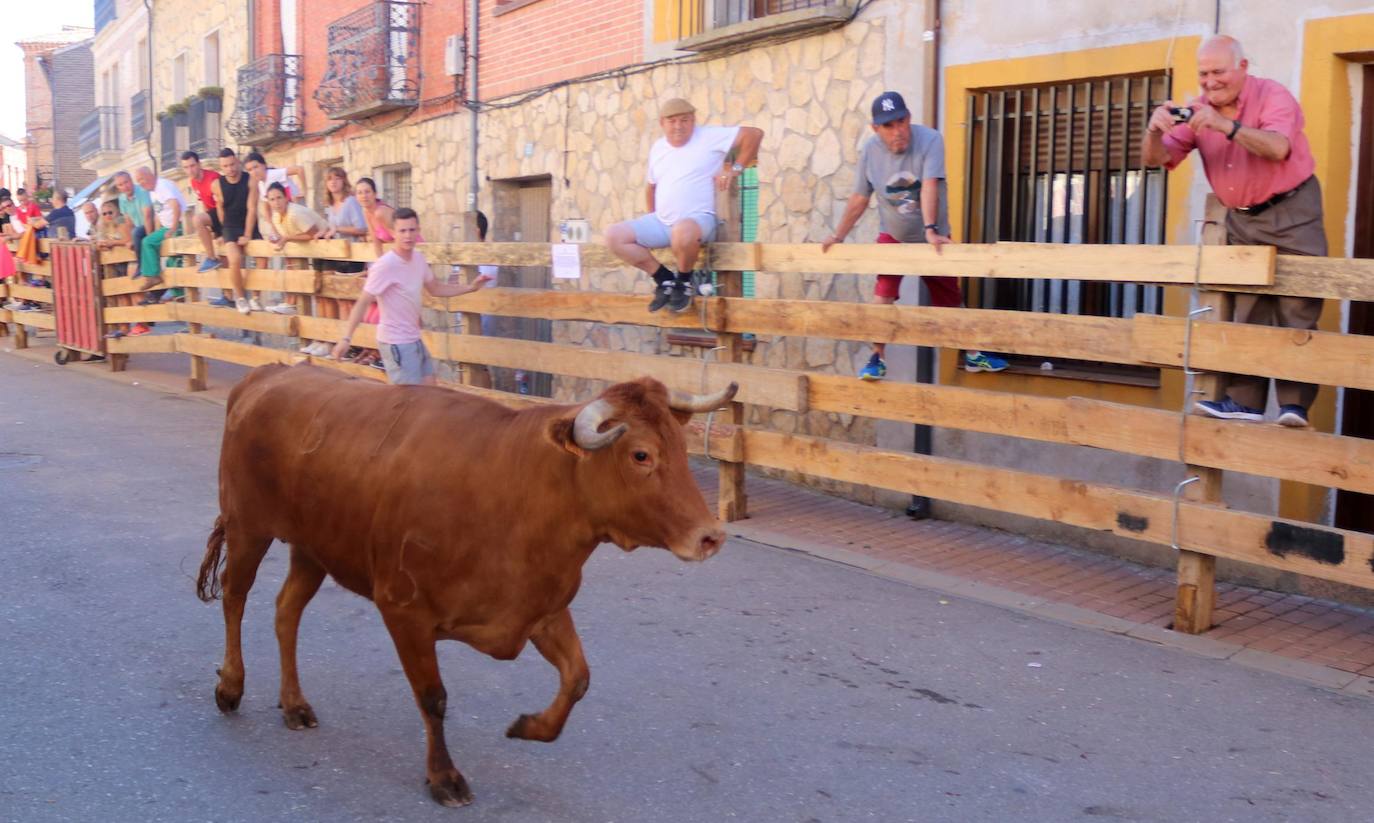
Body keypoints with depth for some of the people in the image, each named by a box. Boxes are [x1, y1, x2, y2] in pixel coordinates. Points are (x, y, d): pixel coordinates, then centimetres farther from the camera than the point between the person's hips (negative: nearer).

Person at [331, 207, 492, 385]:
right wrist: (346, 338, -25)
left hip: (414, 339, 9)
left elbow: (436, 289, 16)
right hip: (396, 342, -8)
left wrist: (470, 287, 7)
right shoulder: (385, 265, -21)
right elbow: (363, 303, -21)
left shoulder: (419, 258, 2)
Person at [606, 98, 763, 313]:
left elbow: (755, 133, -12)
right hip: (661, 222, 7)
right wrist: (652, 219, 16)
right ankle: (665, 279, 0)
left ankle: (683, 282, -12)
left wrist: (735, 169, -13)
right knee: (614, 236, -10)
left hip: (698, 219, -6)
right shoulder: (657, 148, 12)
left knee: (683, 232, -44)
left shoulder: (709, 137, -6)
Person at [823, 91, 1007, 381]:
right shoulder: (869, 150, -12)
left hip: (932, 236, -1)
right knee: (883, 294, -18)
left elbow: (929, 186, -34)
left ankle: (973, 356, 26)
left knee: (951, 300, 10)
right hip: (892, 235, 1)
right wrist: (838, 236, 0)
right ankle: (877, 359, -7)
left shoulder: (930, 139, -23)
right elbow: (860, 198, -3)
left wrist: (930, 230, -45)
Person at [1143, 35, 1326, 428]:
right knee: (1246, 312, 5)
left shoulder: (1272, 95, -15)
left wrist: (1226, 125, -44)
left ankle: (1294, 402, -6)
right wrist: (1154, 130, -31)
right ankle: (1244, 400, 7)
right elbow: (1156, 159, -9)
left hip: (1292, 211, -5)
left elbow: (1278, 149, -32)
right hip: (1242, 219, 5)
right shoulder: (1197, 111, -2)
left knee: (1296, 310, -7)